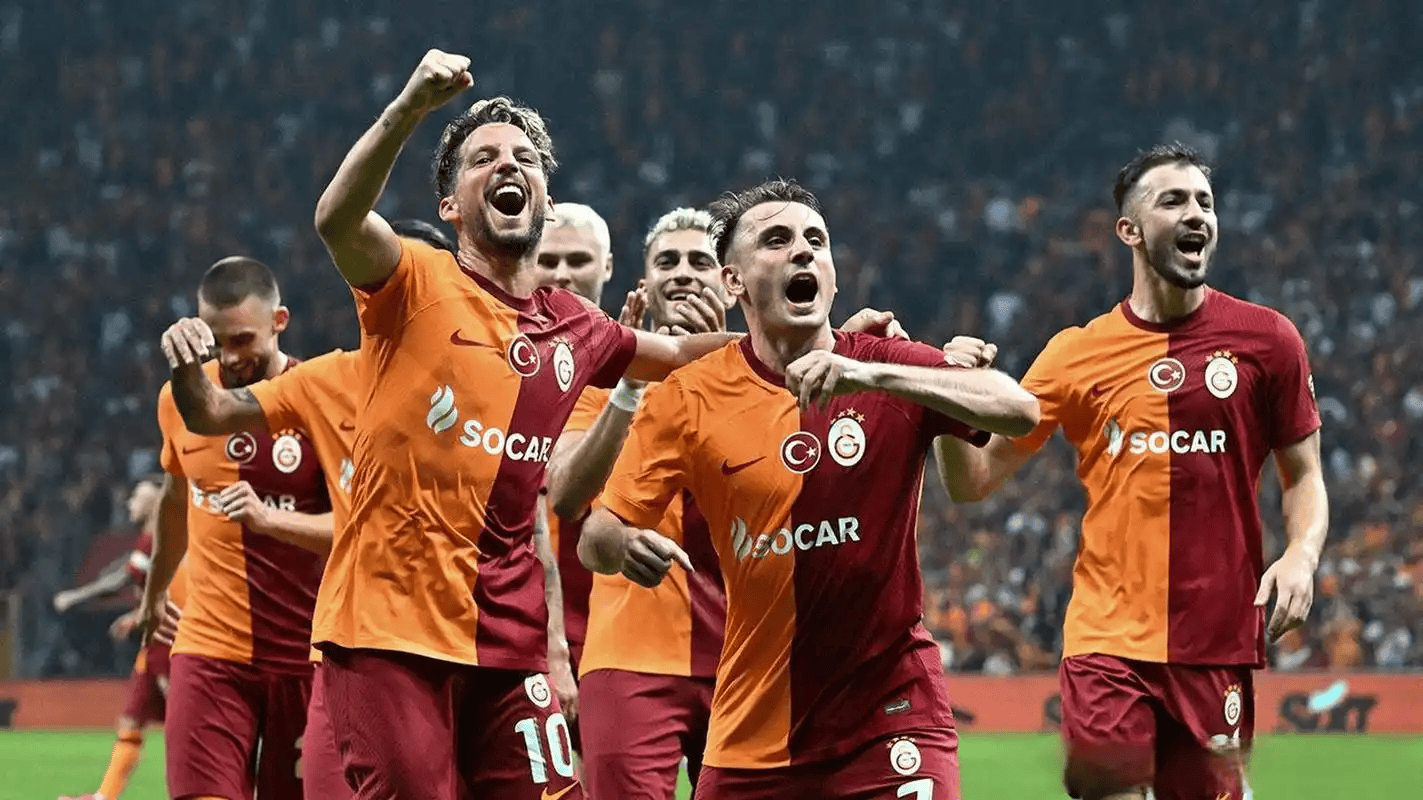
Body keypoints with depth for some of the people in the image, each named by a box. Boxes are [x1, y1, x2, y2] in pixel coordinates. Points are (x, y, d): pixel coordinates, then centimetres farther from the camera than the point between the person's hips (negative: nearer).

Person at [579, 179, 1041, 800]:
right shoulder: (688, 401, -1)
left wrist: (872, 376, -31)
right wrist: (625, 544, -26)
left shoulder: (891, 368, -2)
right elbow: (593, 538, -1)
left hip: (890, 718, -1)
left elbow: (1020, 411, -19)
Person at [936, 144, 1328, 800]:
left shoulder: (1265, 339, 5)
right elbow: (973, 481, 7)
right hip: (1108, 639, 0)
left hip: (1218, 640, 0)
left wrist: (1301, 555, -9)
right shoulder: (1078, 354, 5)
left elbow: (1303, 476, 11)